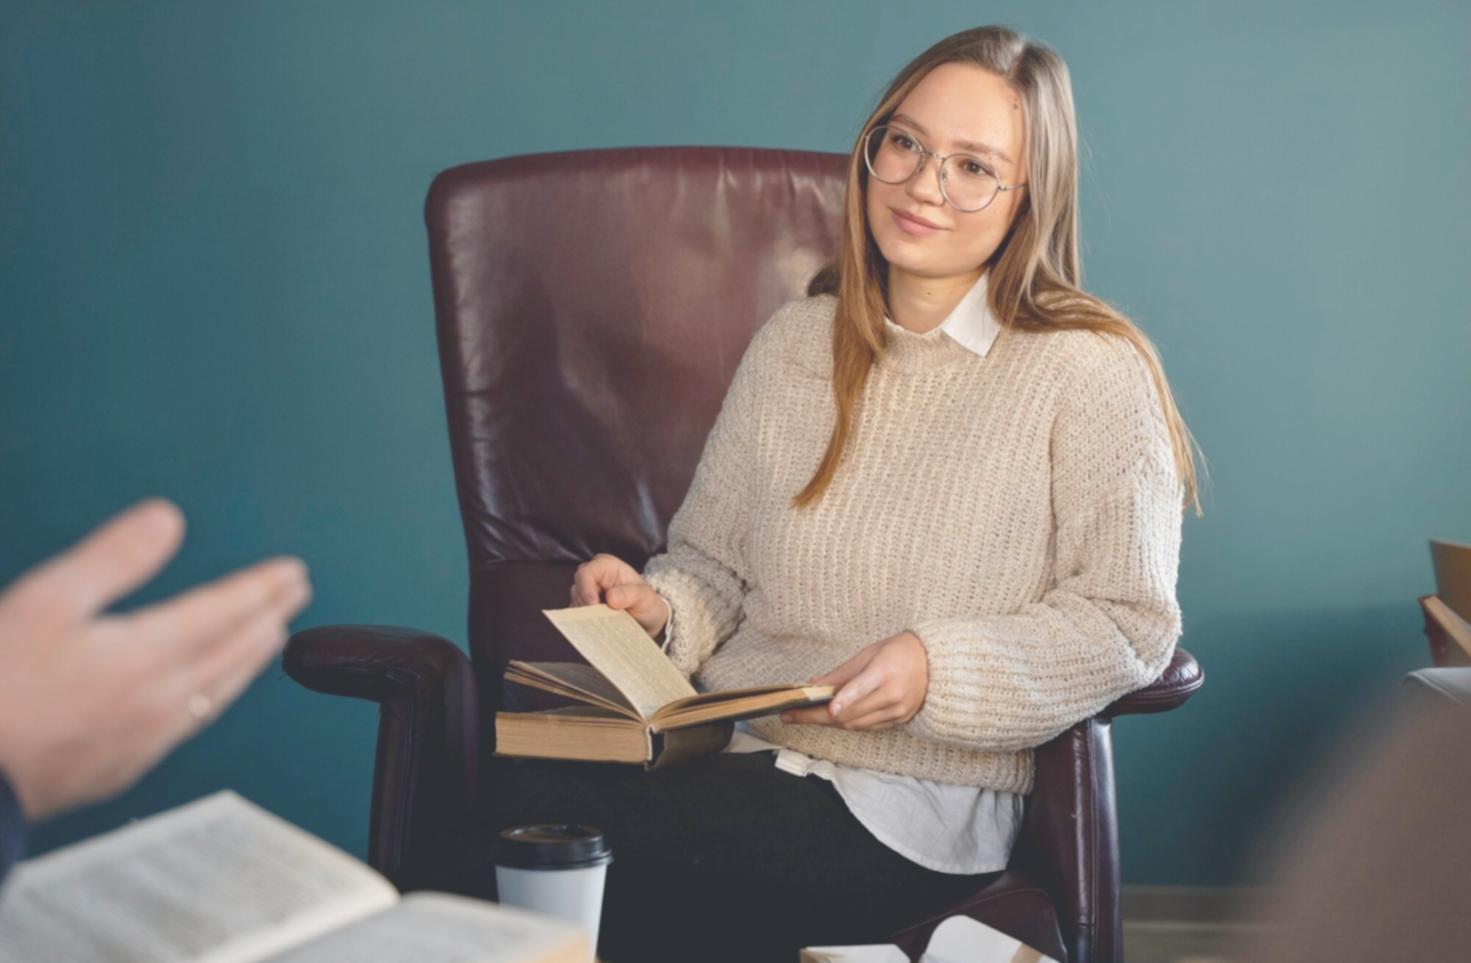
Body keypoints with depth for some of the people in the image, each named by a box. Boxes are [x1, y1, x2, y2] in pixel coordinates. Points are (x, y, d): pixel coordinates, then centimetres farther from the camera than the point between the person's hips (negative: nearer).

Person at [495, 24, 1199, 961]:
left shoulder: (1089, 373, -2)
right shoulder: (794, 343, 14)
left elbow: (1129, 625, -4)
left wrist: (935, 668, -17)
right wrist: (661, 606, -4)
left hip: (916, 808, -5)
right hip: (734, 747, 5)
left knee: (564, 822, -27)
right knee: (529, 792, -27)